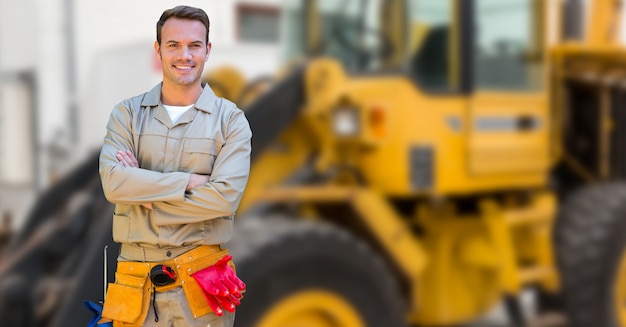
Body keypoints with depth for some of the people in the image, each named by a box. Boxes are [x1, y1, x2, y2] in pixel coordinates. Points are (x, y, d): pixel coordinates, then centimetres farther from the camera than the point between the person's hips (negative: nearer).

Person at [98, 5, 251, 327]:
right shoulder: (127, 113, 4)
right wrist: (190, 181, -15)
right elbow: (113, 182, -11)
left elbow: (225, 197, -14)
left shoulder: (230, 119, -1)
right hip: (135, 280, 1)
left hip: (202, 280, -1)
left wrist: (142, 193, -11)